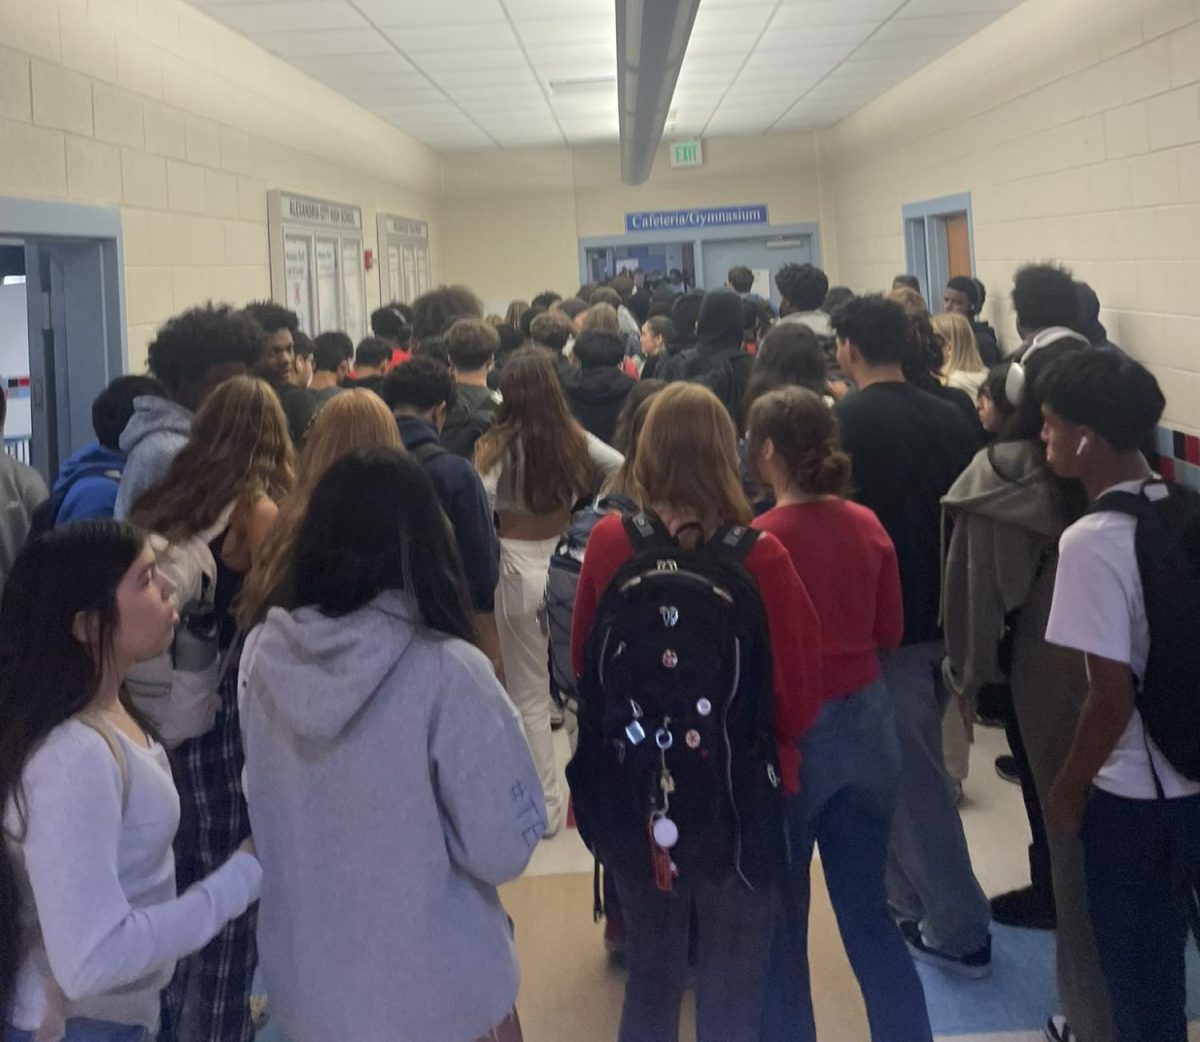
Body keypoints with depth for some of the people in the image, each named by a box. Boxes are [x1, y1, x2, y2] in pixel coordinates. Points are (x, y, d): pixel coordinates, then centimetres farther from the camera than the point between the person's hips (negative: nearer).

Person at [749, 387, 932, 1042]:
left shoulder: (756, 540, -17)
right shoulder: (868, 526, -2)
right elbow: (890, 632, 8)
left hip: (789, 729, -5)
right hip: (866, 719, 5)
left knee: (778, 920, 12)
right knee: (868, 908, 18)